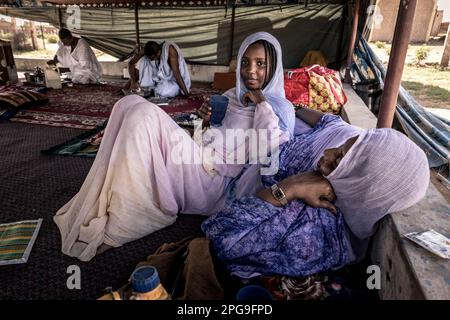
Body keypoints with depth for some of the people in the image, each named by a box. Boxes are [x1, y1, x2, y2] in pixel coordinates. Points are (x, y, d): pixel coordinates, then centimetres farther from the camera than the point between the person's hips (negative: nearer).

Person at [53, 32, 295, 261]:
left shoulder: (281, 108, 5)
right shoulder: (232, 96, 24)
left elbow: (271, 144, -14)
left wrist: (261, 103, -7)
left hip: (214, 181, -7)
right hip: (194, 162, 7)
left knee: (143, 115, -23)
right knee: (130, 104, -8)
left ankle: (113, 228, -15)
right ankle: (101, 205, -8)